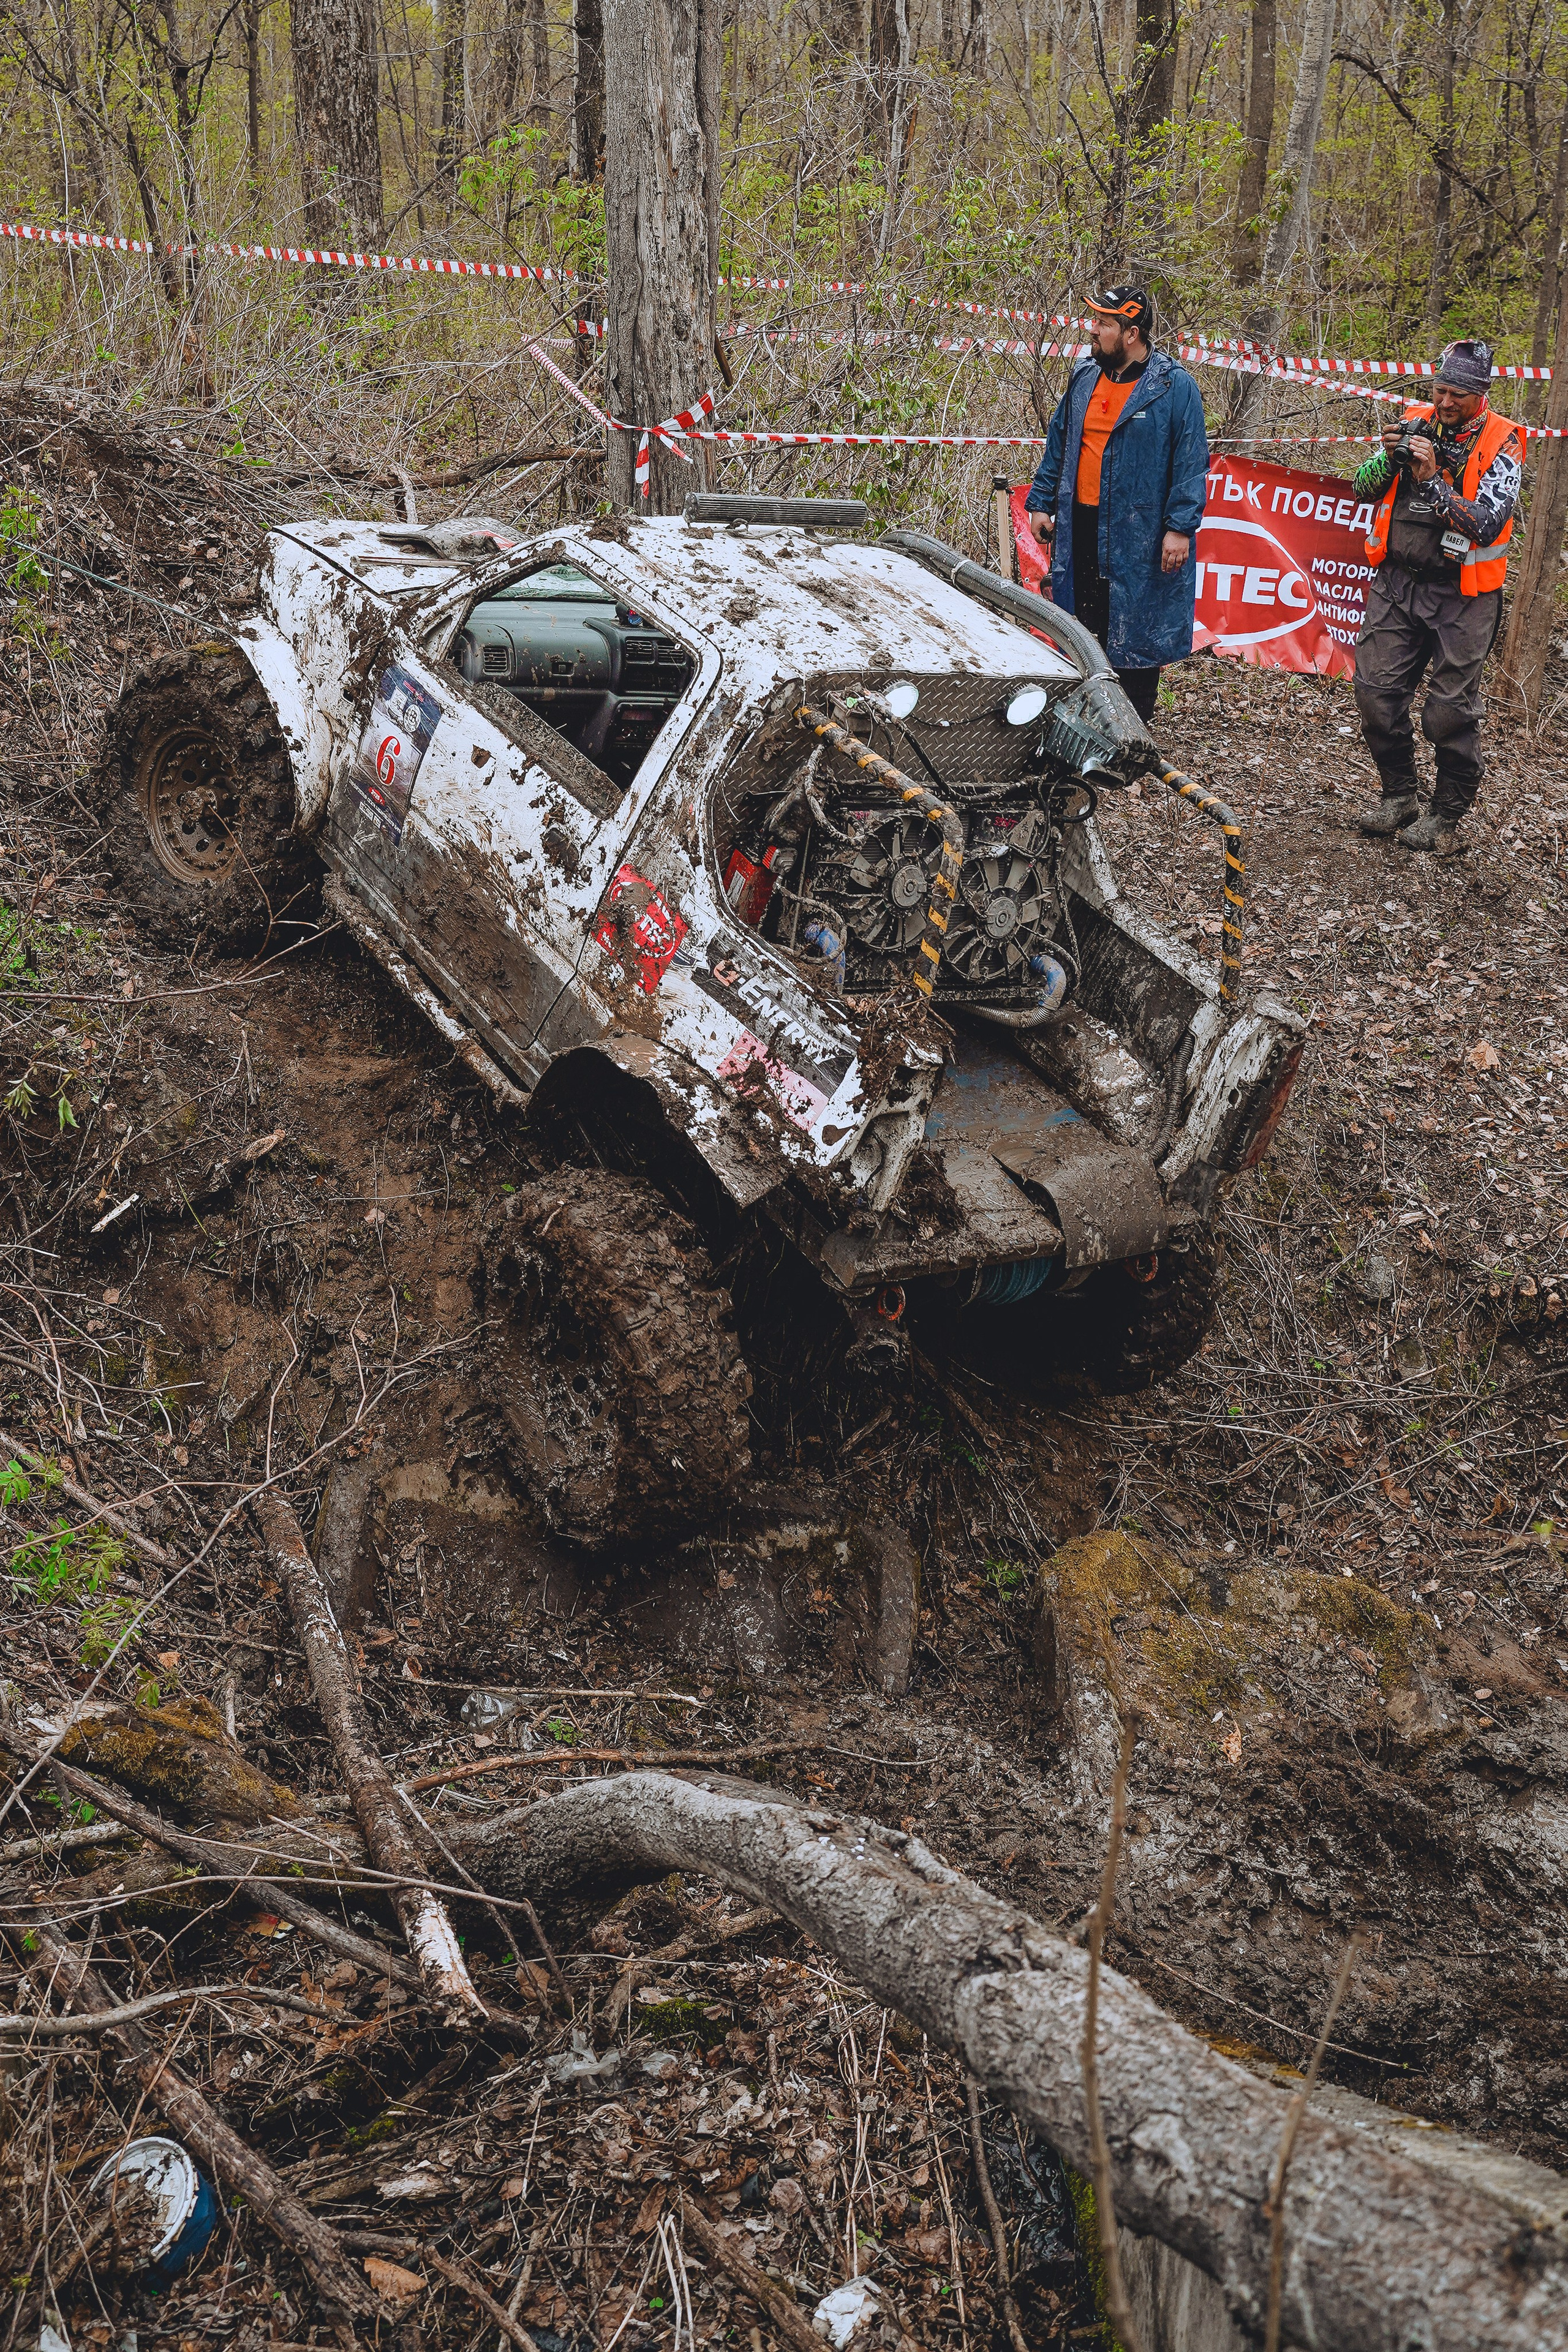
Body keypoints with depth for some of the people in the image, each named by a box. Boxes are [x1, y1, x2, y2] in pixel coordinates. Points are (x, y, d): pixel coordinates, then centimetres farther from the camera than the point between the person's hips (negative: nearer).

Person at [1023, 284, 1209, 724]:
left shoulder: (1175, 387, -8)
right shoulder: (1084, 378, 10)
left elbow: (1190, 461, -10)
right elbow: (1058, 444, 19)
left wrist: (1180, 527, -16)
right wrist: (1041, 503, 14)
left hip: (1140, 535, -5)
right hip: (1079, 526, 6)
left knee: (1134, 632, 2)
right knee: (1084, 625, 10)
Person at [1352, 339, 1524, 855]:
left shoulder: (1501, 443, -7)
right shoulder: (1416, 422, 5)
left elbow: (1487, 524, -18)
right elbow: (1363, 489, 6)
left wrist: (1433, 480, -25)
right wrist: (1388, 458, -14)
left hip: (1460, 595, -4)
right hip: (1397, 582, 4)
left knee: (1451, 709, -1)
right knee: (1376, 691, 4)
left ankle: (1446, 817, 11)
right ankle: (1399, 796, 21)